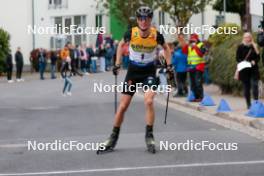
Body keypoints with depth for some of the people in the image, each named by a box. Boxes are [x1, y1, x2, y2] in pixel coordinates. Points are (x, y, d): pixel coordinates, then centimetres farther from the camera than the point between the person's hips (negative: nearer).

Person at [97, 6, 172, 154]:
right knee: (123, 106, 3)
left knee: (149, 101, -23)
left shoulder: (156, 35, -17)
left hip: (149, 72, -1)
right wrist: (117, 64, 1)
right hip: (133, 71, 1)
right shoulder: (131, 33, -18)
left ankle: (149, 136, -6)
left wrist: (169, 64, -2)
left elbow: (165, 48, 5)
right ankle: (113, 139, 16)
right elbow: (121, 45, 5)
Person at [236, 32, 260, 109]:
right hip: (244, 70, -1)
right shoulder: (241, 47, 3)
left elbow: (258, 57, 8)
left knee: (255, 85, -13)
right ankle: (248, 104, 11)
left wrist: (254, 61, -12)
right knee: (246, 88, 3)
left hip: (254, 69, 1)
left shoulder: (254, 46, 8)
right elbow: (238, 58, 2)